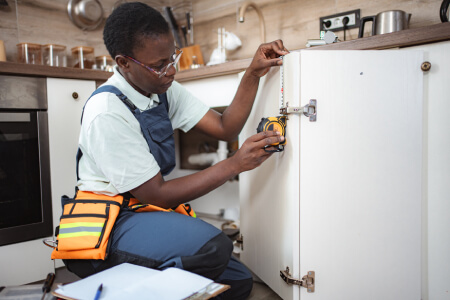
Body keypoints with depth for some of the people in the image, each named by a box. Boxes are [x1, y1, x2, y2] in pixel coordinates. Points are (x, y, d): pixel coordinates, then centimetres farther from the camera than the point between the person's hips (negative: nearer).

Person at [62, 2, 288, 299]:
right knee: (212, 246, -32)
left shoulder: (163, 88, 3)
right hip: (109, 227, -7)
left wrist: (253, 74, -10)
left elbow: (225, 128, 1)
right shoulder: (107, 112, -21)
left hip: (146, 211, 8)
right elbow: (157, 194, -20)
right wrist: (235, 164, -22)